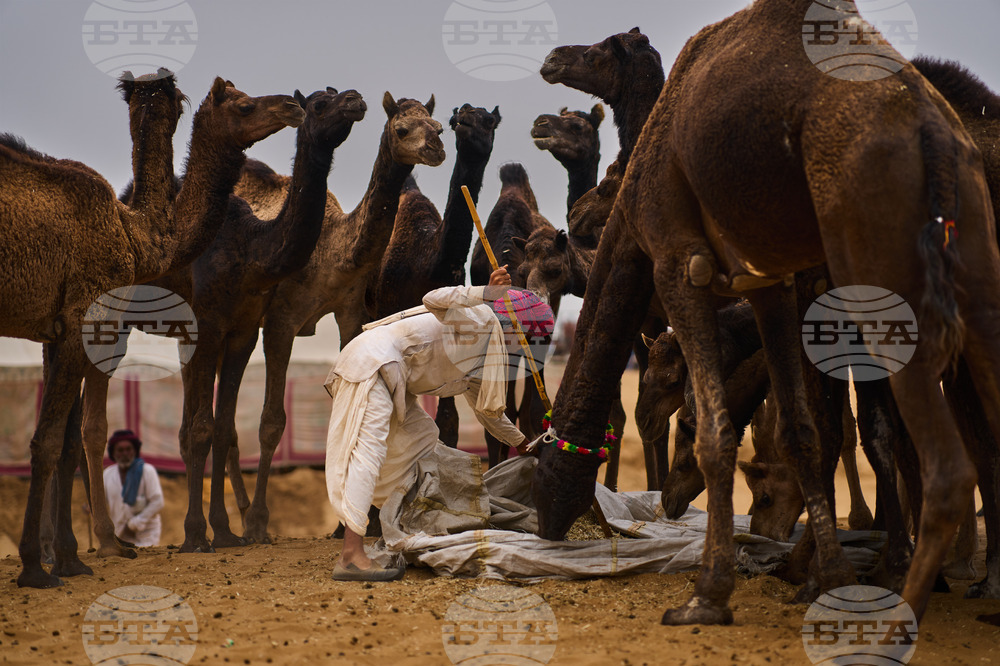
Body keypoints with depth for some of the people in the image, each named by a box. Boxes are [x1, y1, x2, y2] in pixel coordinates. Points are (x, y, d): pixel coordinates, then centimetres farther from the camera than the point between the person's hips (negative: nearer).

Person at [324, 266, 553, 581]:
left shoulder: (483, 358, 22)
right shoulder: (480, 319, -7)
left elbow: (487, 406, 35)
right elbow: (434, 300, -24)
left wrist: (521, 443, 39)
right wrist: (487, 293, -29)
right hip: (373, 358, -11)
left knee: (422, 437, 17)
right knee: (369, 447, -20)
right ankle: (351, 556, -31)